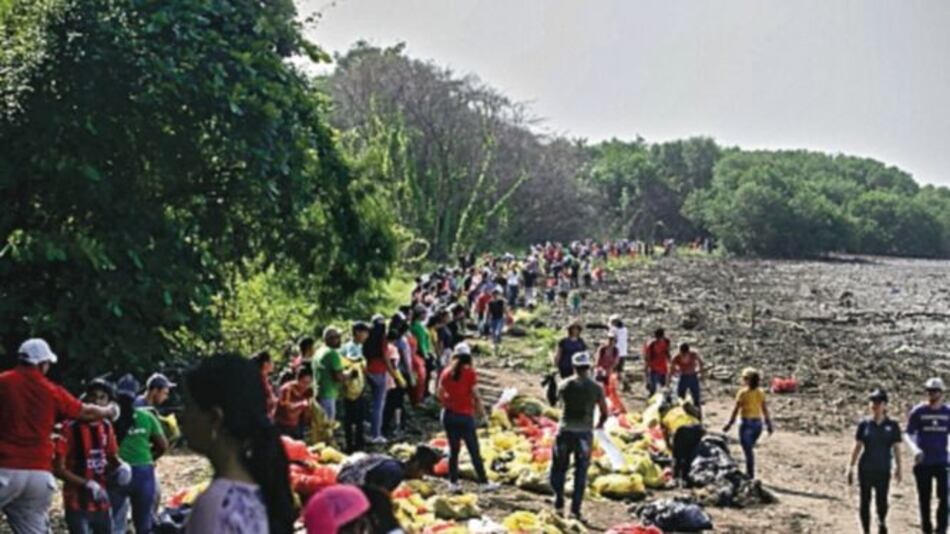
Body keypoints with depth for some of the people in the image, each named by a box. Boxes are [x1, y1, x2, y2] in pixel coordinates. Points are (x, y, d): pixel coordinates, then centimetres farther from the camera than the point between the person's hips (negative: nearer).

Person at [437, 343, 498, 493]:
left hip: (449, 414, 4)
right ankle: (484, 482, 9)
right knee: (474, 451, 4)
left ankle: (453, 482, 13)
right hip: (465, 415, -4)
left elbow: (440, 394, 5)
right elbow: (475, 395, -11)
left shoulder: (446, 372, 3)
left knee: (453, 449, 13)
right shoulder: (470, 372, -9)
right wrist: (481, 410, 2)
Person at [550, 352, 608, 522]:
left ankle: (559, 503, 8)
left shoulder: (564, 385, -2)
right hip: (584, 433, 0)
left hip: (565, 431, 0)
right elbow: (604, 412, 3)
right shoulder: (596, 388, -2)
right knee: (581, 473, 8)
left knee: (559, 469, 15)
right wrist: (600, 424, 25)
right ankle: (575, 509, 6)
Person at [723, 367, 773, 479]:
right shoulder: (760, 393, 3)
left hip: (747, 423, -5)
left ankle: (750, 475, 0)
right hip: (758, 423, 5)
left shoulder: (743, 393, -11)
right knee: (749, 449, 19)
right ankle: (749, 473, 23)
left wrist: (729, 424, -4)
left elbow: (736, 410, -10)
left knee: (748, 450, 1)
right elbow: (765, 409, 5)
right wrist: (768, 424, 13)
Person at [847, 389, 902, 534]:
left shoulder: (892, 425, 0)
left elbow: (896, 448, 2)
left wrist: (898, 468, -6)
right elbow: (857, 447, 4)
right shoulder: (864, 424, 1)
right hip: (865, 469, 1)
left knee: (882, 501, 1)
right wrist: (850, 468, 3)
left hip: (883, 470, -1)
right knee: (865, 501, 4)